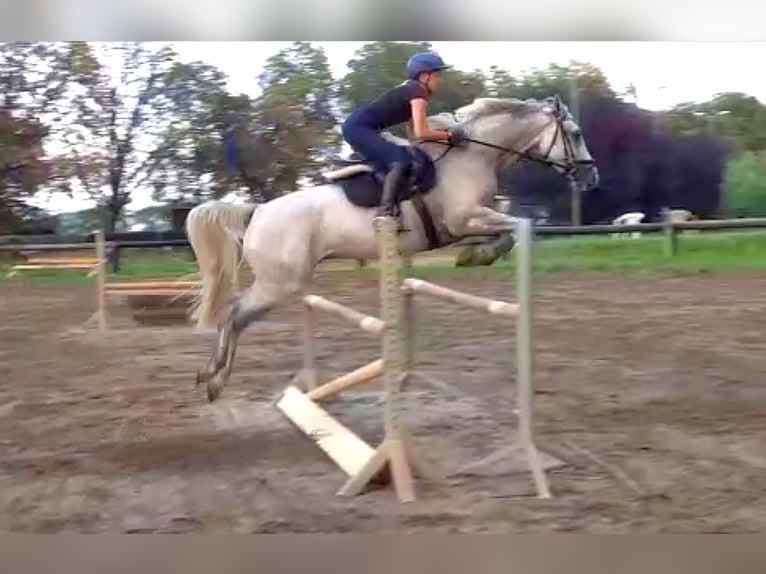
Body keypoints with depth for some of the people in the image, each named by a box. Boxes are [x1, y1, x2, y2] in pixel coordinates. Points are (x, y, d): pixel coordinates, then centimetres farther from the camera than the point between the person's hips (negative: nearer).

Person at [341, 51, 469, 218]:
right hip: (359, 128, -10)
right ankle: (386, 213, -35)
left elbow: (415, 129, 18)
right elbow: (421, 133, -21)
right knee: (400, 162, -22)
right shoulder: (418, 92, -11)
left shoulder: (410, 89, 17)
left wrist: (443, 133, 7)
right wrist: (448, 135, -9)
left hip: (357, 127, 10)